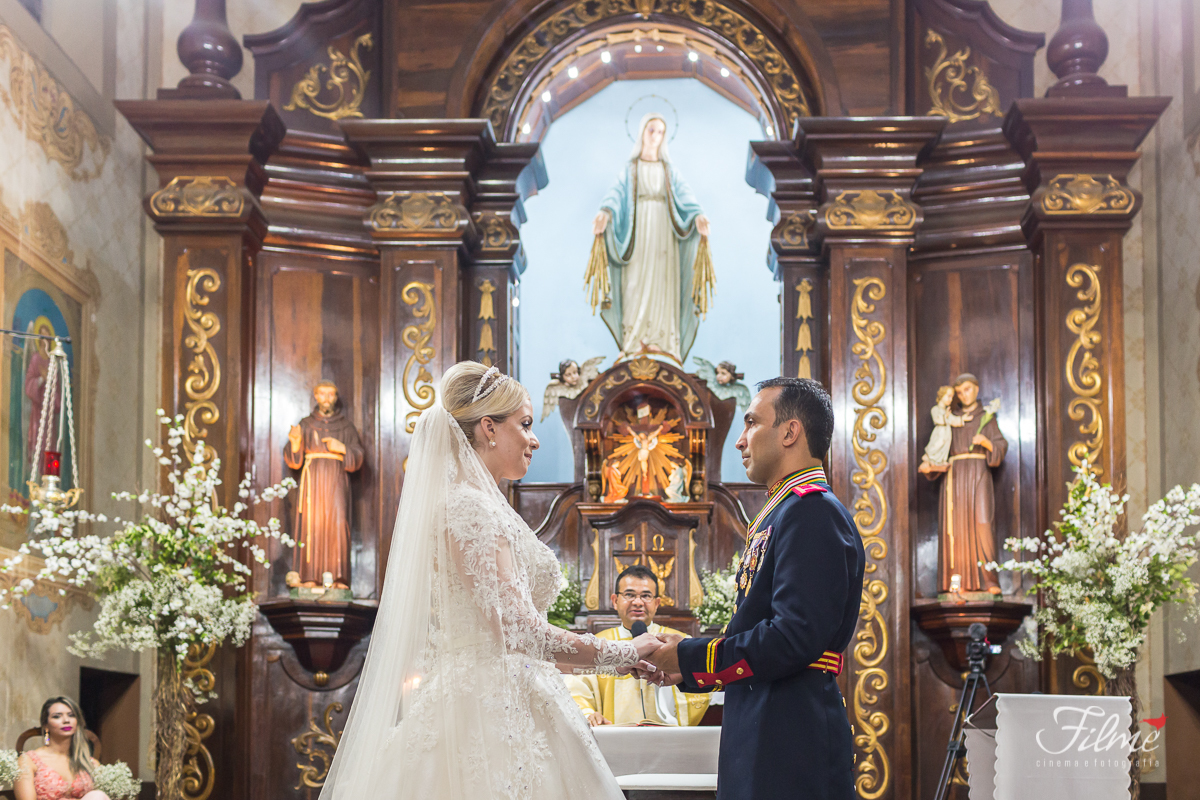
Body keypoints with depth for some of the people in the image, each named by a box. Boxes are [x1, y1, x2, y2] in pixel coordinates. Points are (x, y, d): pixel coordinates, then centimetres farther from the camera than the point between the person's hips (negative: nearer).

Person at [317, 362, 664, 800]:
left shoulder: (485, 506, 16)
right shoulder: (467, 508, -13)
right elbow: (520, 632, -19)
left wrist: (616, 659, 16)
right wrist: (623, 653, -8)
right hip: (487, 715, -9)